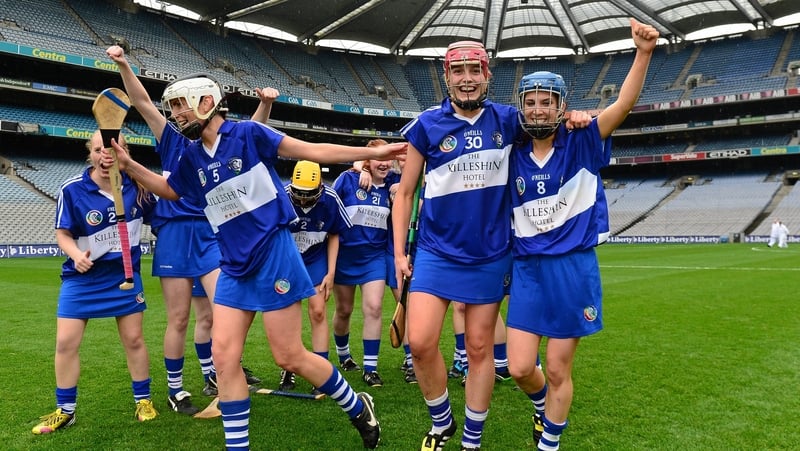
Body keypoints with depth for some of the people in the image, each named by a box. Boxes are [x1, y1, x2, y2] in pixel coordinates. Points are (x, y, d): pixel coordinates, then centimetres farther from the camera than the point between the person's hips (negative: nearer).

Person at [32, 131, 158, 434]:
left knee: (133, 339, 5)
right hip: (82, 276, 0)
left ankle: (143, 400, 23)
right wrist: (76, 254, -26)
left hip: (125, 273, 1)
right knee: (65, 343, 0)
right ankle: (65, 411, 19)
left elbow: (154, 217, 10)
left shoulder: (136, 185, -6)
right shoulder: (72, 189, -12)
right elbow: (63, 233, -9)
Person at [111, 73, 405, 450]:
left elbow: (313, 151, -6)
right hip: (233, 266, 6)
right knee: (223, 355, -1)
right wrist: (129, 165, 17)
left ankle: (358, 409, 21)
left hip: (273, 255, -6)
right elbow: (169, 189, 31)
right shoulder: (191, 157, 10)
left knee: (289, 357, -2)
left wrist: (372, 152, -9)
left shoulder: (247, 133, -7)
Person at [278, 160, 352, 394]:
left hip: (316, 258, 1)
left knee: (318, 311, -6)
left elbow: (334, 235, -5)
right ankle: (288, 369, 17)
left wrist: (331, 272, -6)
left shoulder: (330, 199, -20)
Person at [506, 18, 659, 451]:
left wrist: (643, 53, -30)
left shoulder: (581, 145, -2)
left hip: (573, 267, -2)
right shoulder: (513, 157, 5)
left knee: (558, 370, 6)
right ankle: (543, 406, 37)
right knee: (519, 367, 1)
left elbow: (623, 105, -16)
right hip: (527, 269, 2)